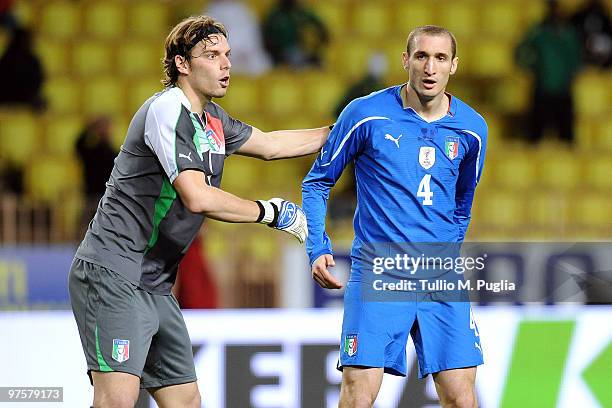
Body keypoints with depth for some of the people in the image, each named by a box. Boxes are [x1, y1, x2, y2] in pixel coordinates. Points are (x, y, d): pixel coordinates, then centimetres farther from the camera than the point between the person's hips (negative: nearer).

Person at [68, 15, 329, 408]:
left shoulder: (211, 119, 15)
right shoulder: (167, 110, -14)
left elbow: (270, 144, 33)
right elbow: (197, 197, -23)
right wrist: (270, 212, -12)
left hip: (155, 286, 10)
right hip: (113, 275, -10)